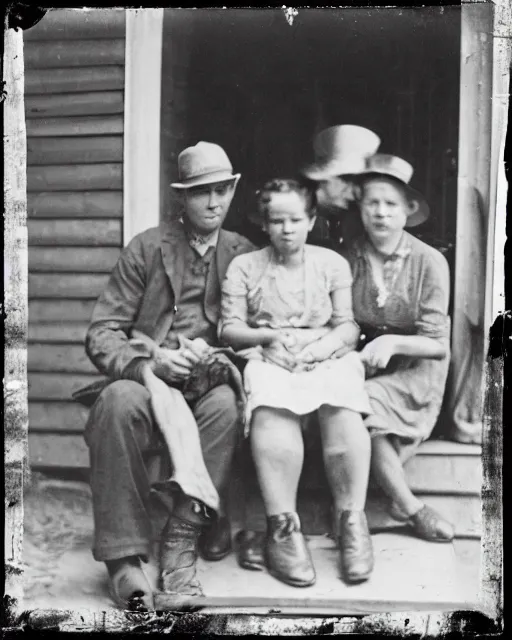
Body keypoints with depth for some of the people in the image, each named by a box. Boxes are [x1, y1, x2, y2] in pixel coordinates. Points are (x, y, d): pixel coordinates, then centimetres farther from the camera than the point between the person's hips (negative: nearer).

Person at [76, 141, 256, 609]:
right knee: (120, 400, -35)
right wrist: (147, 364, -20)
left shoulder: (244, 255, 10)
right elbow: (101, 335, -1)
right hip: (145, 379, -1)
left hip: (206, 384, 1)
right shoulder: (147, 248, 5)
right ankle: (125, 557, -28)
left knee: (226, 402, -33)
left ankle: (181, 541, -25)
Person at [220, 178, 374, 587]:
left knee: (344, 408, -34)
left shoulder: (333, 263, 17)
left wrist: (326, 344, -10)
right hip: (268, 359, -1)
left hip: (327, 356, 1)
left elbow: (349, 326, 11)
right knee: (271, 409, -37)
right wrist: (271, 336, -9)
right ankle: (283, 526, -33)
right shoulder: (244, 266, 15)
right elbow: (229, 329, 8)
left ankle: (352, 520, -24)